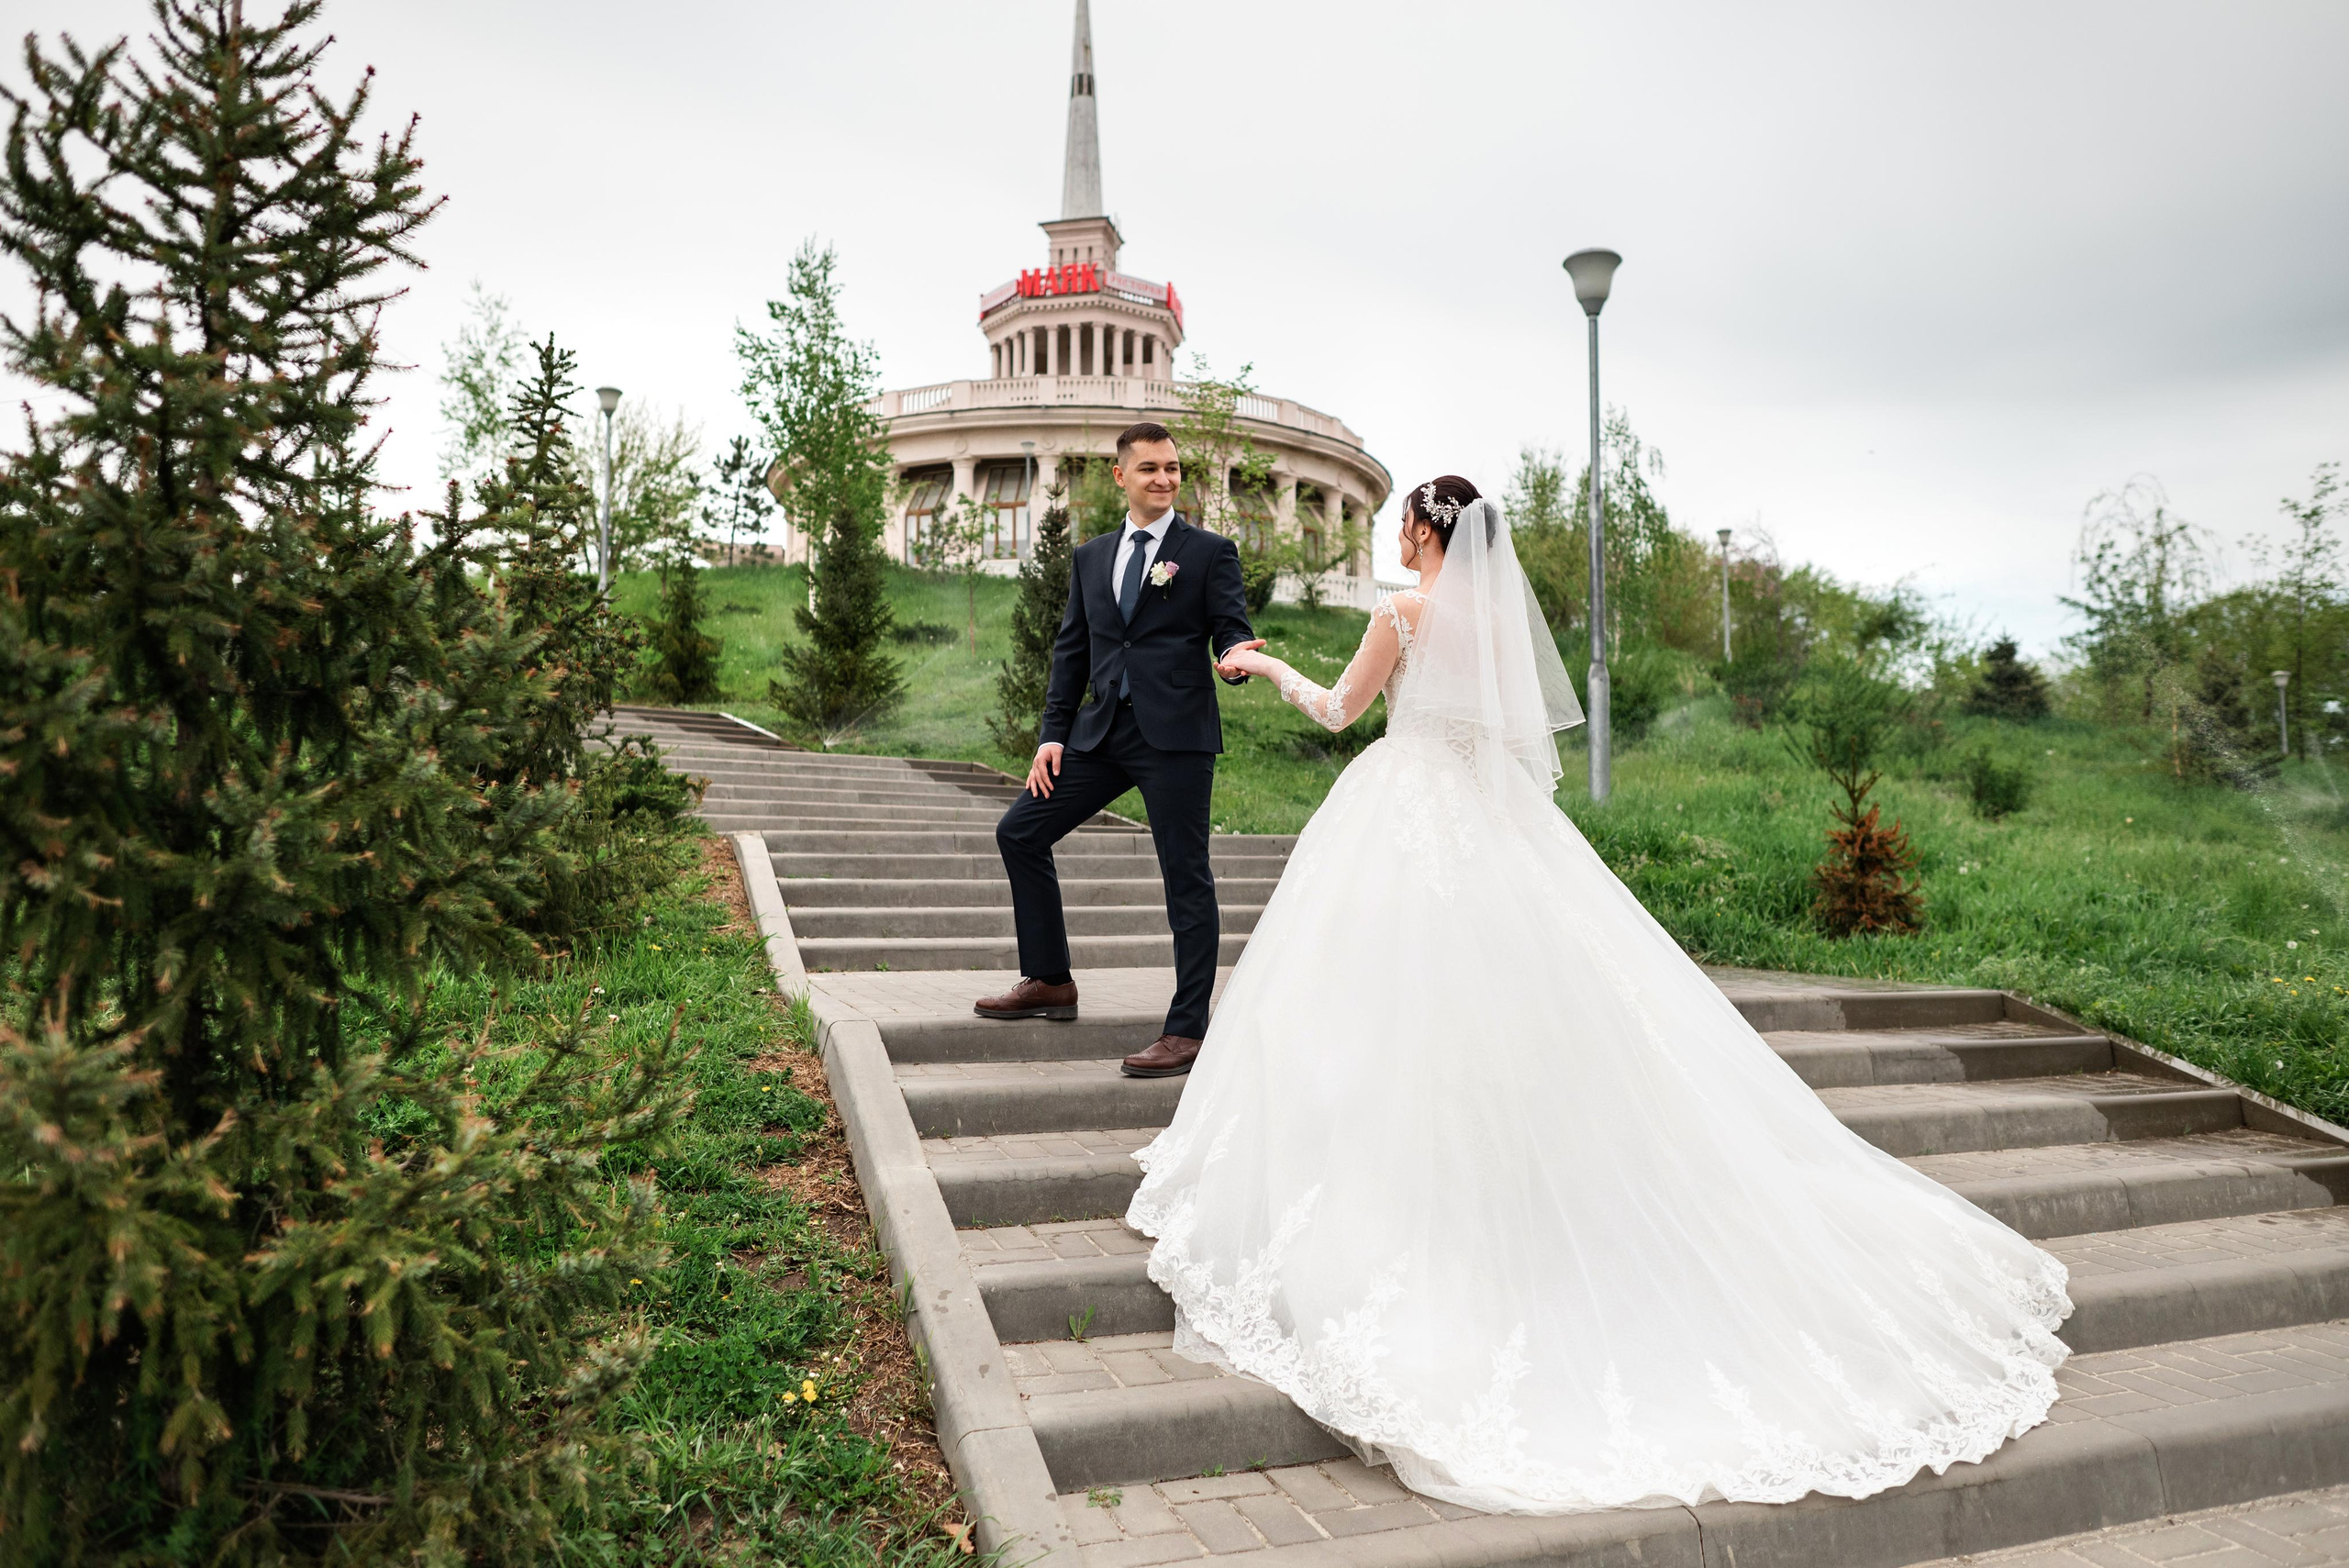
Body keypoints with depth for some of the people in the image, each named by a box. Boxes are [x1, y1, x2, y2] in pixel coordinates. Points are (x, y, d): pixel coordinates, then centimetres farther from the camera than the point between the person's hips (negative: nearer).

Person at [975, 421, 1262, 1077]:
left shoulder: (1210, 552, 3)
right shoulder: (1091, 557, 17)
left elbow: (1233, 632, -2)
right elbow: (1071, 650, 16)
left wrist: (1235, 658, -27)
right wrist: (1052, 733, 7)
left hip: (1176, 734, -5)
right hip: (1102, 730, 6)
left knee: (1186, 877, -3)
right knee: (1019, 832, 6)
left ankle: (1187, 1029, 6)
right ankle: (1050, 981, 20)